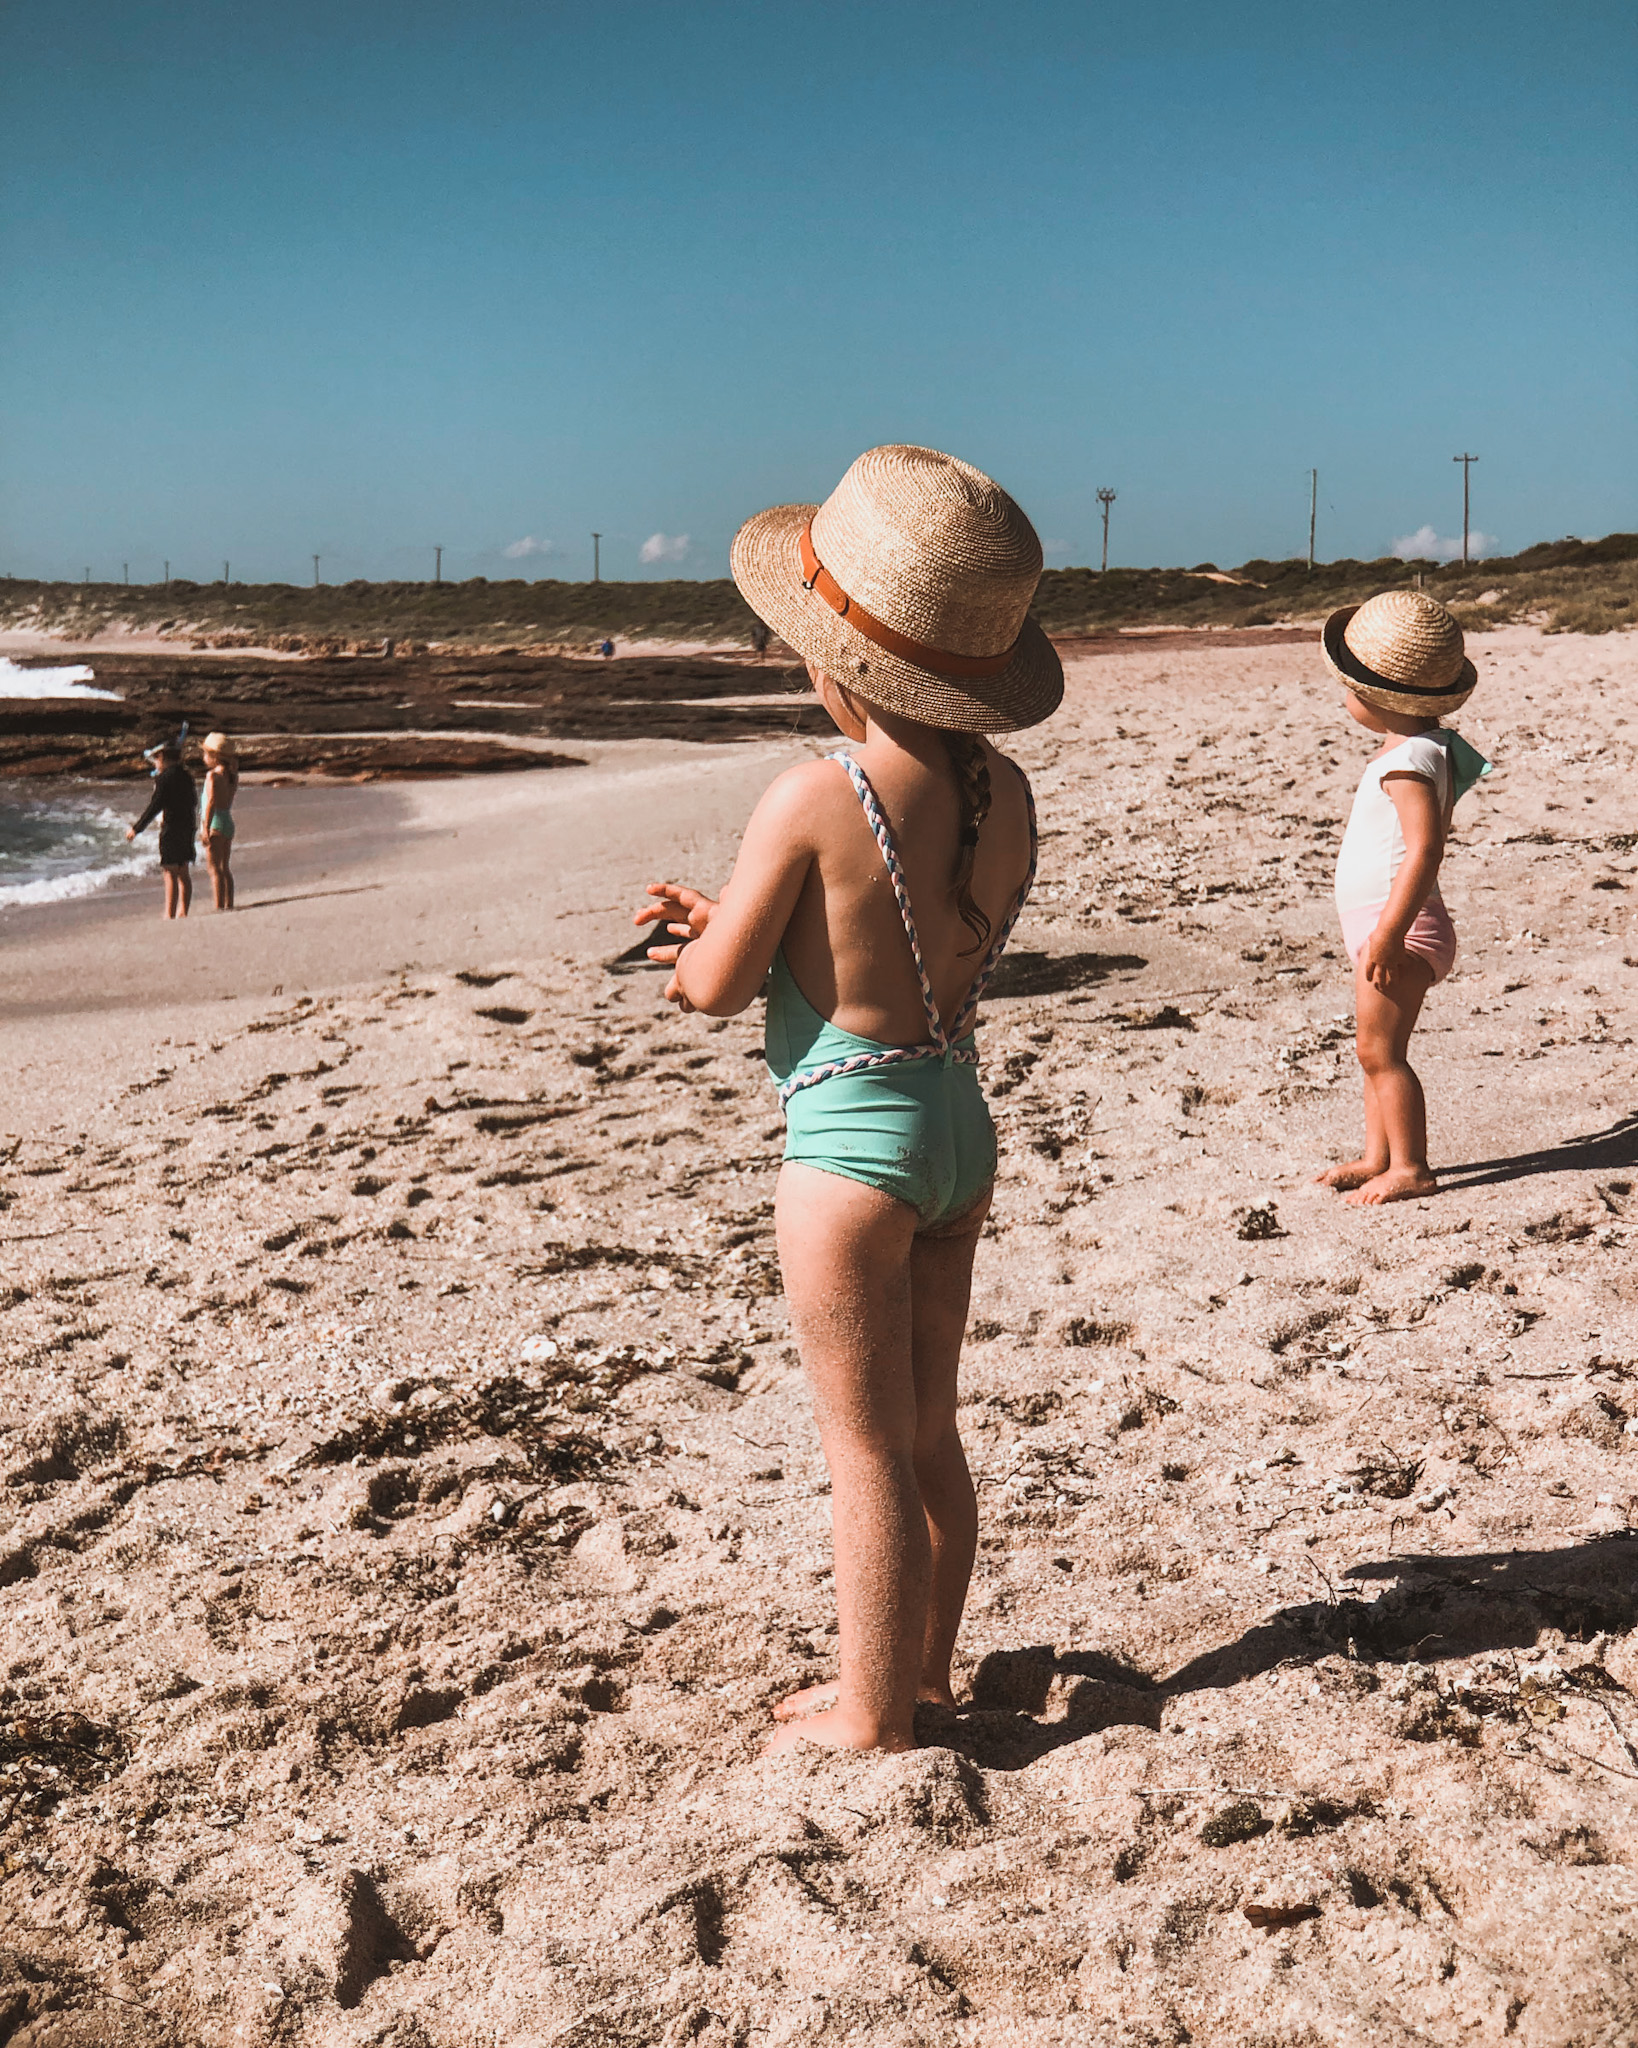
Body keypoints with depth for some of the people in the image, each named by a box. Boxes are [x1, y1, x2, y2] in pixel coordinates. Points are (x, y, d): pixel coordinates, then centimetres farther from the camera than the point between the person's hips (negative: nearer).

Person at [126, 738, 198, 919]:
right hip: (188, 829, 8)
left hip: (171, 829, -8)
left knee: (170, 874, -7)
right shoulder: (187, 777, 11)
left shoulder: (164, 778, -11)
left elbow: (154, 807, -14)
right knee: (184, 873, 12)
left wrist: (136, 828, -9)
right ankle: (183, 912, 16)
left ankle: (169, 915, -10)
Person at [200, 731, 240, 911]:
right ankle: (229, 906, 17)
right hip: (229, 823, 8)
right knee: (225, 869, 14)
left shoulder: (213, 775, -14)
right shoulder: (232, 775, 9)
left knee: (215, 869, -6)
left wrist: (206, 829, -20)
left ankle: (219, 908, -9)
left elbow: (211, 803, -20)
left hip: (216, 823, -8)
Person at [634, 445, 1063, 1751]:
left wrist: (697, 947, 11)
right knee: (929, 1434, 19)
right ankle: (921, 1676, 35)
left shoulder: (814, 800, -21)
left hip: (851, 1141, -7)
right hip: (960, 1118, 7)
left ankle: (873, 1720, 21)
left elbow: (711, 989, -13)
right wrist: (738, 920, 13)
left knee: (868, 1452, 6)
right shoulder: (1003, 789, 0)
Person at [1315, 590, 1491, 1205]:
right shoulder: (1423, 748, 12)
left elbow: (1425, 850, -29)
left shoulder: (1410, 759, -21)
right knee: (1376, 1049, 16)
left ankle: (1410, 1167, 3)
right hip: (1385, 925, 11)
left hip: (1399, 929, -11)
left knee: (1380, 1049, -5)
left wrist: (1389, 933, -31)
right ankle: (1378, 1156, 25)